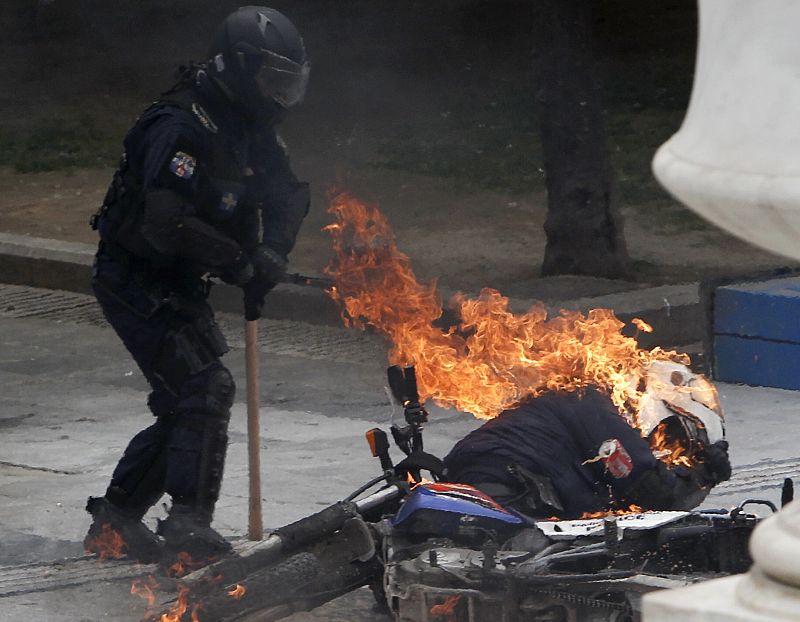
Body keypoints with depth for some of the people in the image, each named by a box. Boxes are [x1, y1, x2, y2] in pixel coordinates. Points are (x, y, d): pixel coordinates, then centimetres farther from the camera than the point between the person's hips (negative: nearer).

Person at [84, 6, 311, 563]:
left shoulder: (251, 129, 5)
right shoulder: (182, 129, -25)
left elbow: (287, 194, 8)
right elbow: (167, 223, -33)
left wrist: (270, 254, -11)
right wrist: (240, 265, -29)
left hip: (181, 286, 10)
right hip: (137, 282, -9)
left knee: (187, 406, 11)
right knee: (205, 389, -19)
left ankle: (116, 516, 21)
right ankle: (189, 522, -22)